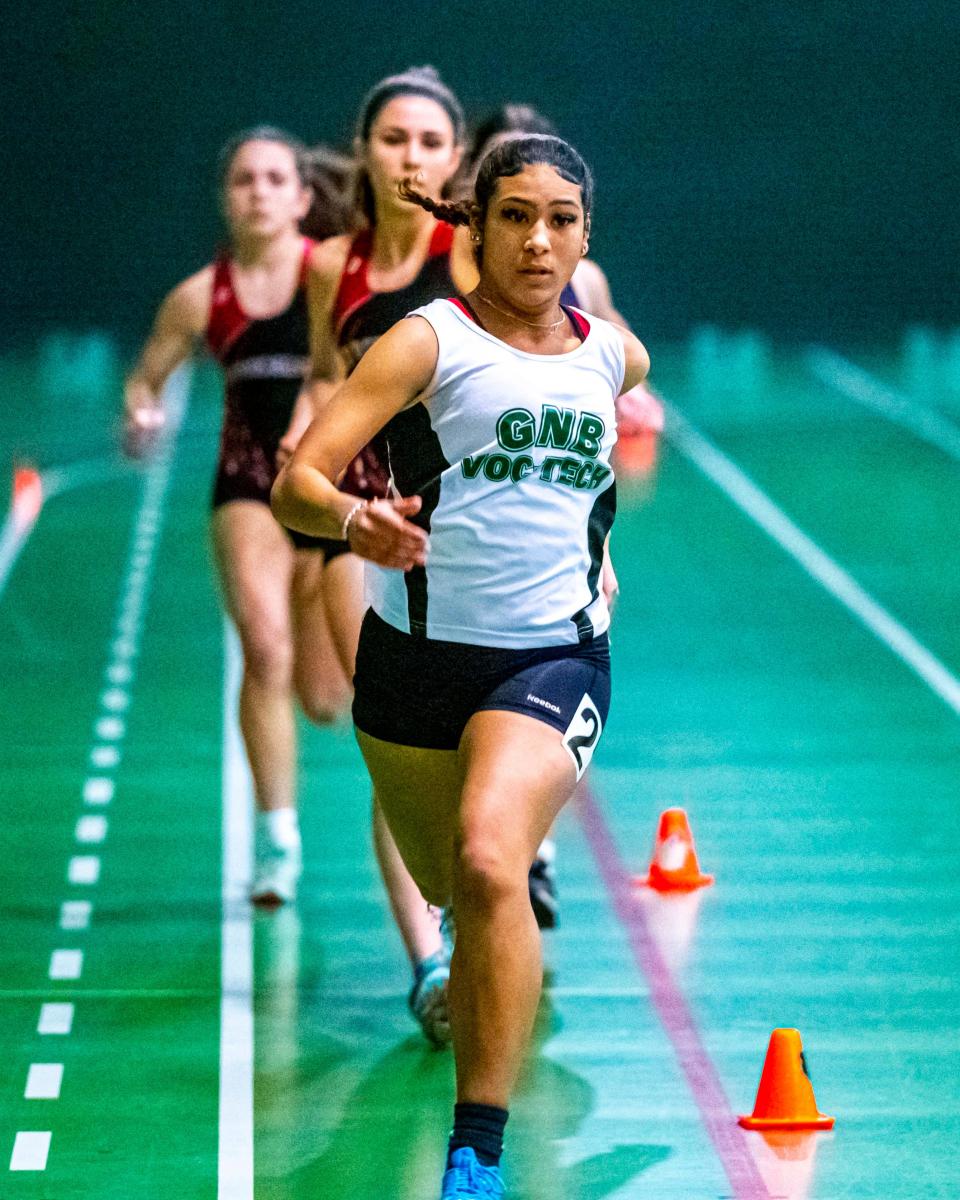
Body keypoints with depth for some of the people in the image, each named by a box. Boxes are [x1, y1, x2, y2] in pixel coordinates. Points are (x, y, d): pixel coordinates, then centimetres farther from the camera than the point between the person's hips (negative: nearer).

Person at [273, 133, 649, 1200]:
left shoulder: (615, 356, 5)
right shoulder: (430, 340, -7)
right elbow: (296, 481, -17)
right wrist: (357, 521, -37)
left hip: (552, 656, 0)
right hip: (417, 654, 0)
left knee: (489, 866, -26)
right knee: (447, 891, 17)